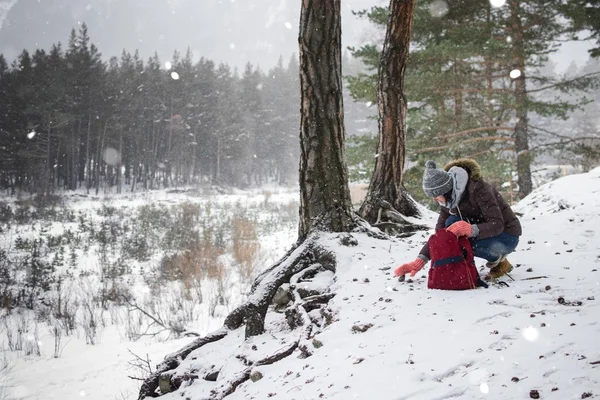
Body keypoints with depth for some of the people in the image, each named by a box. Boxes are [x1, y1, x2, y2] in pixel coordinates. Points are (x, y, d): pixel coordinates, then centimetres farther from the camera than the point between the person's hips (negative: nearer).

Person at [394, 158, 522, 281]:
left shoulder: (478, 188, -28)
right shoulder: (448, 201, -6)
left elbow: (497, 225, -31)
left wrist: (472, 229, -50)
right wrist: (420, 260, -18)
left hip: (507, 235, -6)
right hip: (483, 232, 6)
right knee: (451, 223, -21)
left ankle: (500, 261, -7)